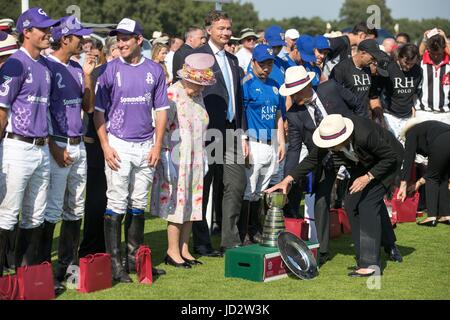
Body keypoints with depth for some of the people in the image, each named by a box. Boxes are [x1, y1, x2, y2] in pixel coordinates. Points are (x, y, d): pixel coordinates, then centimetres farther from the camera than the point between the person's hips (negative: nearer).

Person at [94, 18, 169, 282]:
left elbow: (161, 109, 8)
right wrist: (105, 146, -8)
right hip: (118, 145, -3)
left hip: (146, 146, 3)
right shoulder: (110, 69, -2)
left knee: (139, 205, 10)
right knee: (117, 205, -3)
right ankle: (115, 263, 1)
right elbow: (99, 111, 0)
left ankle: (134, 259, 20)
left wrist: (157, 146, 1)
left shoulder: (155, 70, 5)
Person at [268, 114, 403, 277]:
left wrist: (368, 177, -29)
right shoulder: (328, 136, -22)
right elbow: (312, 159, -8)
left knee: (368, 203, -19)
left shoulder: (366, 135, -41)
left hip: (387, 161, -7)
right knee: (351, 204, 1)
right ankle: (363, 258, 11)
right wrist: (288, 179, -17)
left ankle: (370, 264, -18)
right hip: (363, 165, 7)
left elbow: (392, 156, -27)